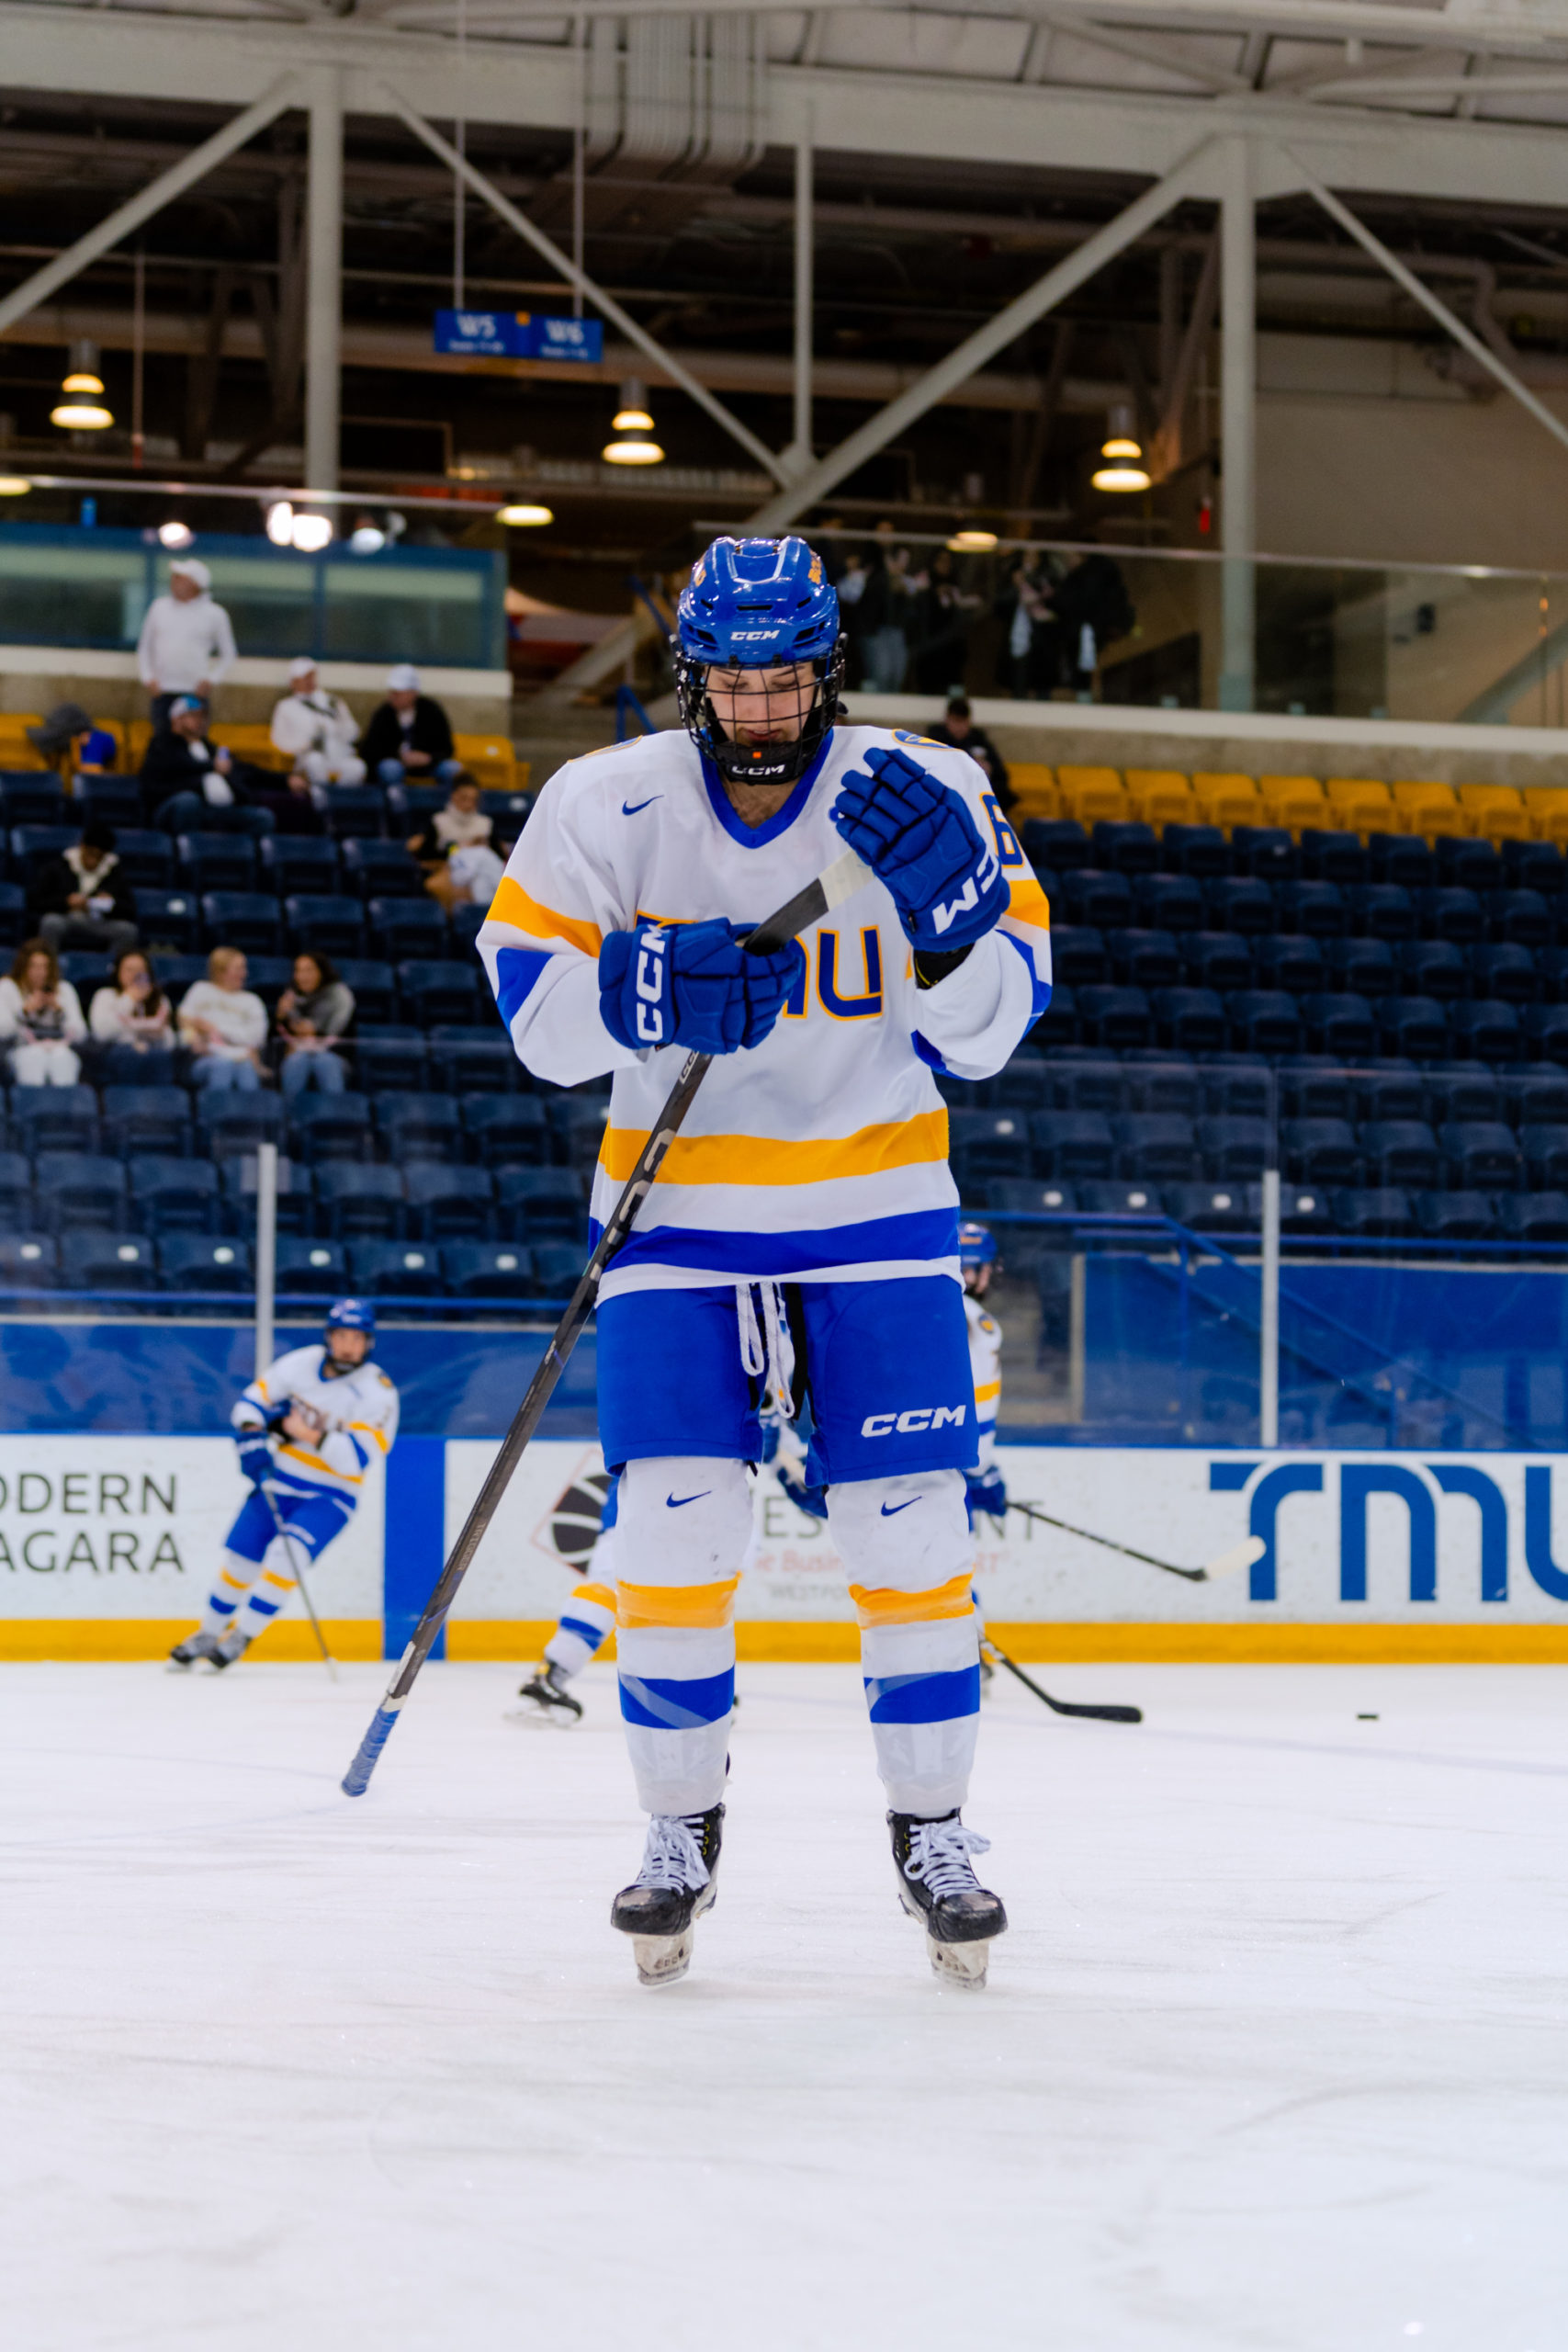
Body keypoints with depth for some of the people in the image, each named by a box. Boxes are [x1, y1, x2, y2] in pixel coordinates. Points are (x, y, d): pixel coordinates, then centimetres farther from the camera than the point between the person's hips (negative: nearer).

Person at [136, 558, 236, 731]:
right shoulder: (159, 606, 11)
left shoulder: (214, 614, 4)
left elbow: (228, 656, 11)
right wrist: (148, 678, 5)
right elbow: (144, 647, 18)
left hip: (196, 692, -2)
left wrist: (212, 680, -3)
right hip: (162, 691, 2)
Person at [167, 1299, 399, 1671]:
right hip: (278, 1479, 4)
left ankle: (240, 1638, -13)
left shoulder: (379, 1393, -15)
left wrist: (309, 1434, -30)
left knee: (286, 1554, -24)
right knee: (240, 1555, 4)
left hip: (329, 1497, -4)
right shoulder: (301, 1363, -3)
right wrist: (251, 1440, -14)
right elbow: (252, 1400, 3)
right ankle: (208, 1634, 25)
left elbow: (357, 1459, -24)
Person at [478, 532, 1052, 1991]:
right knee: (674, 1524, -7)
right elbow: (532, 1004, -8)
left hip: (877, 1210, 0)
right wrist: (654, 995, -26)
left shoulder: (921, 798, -8)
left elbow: (989, 1029, -7)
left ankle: (933, 1831, 14)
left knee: (909, 1523, -3)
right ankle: (680, 1830, 12)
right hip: (680, 1205, 0)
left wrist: (951, 902, -25)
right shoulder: (607, 806, -9)